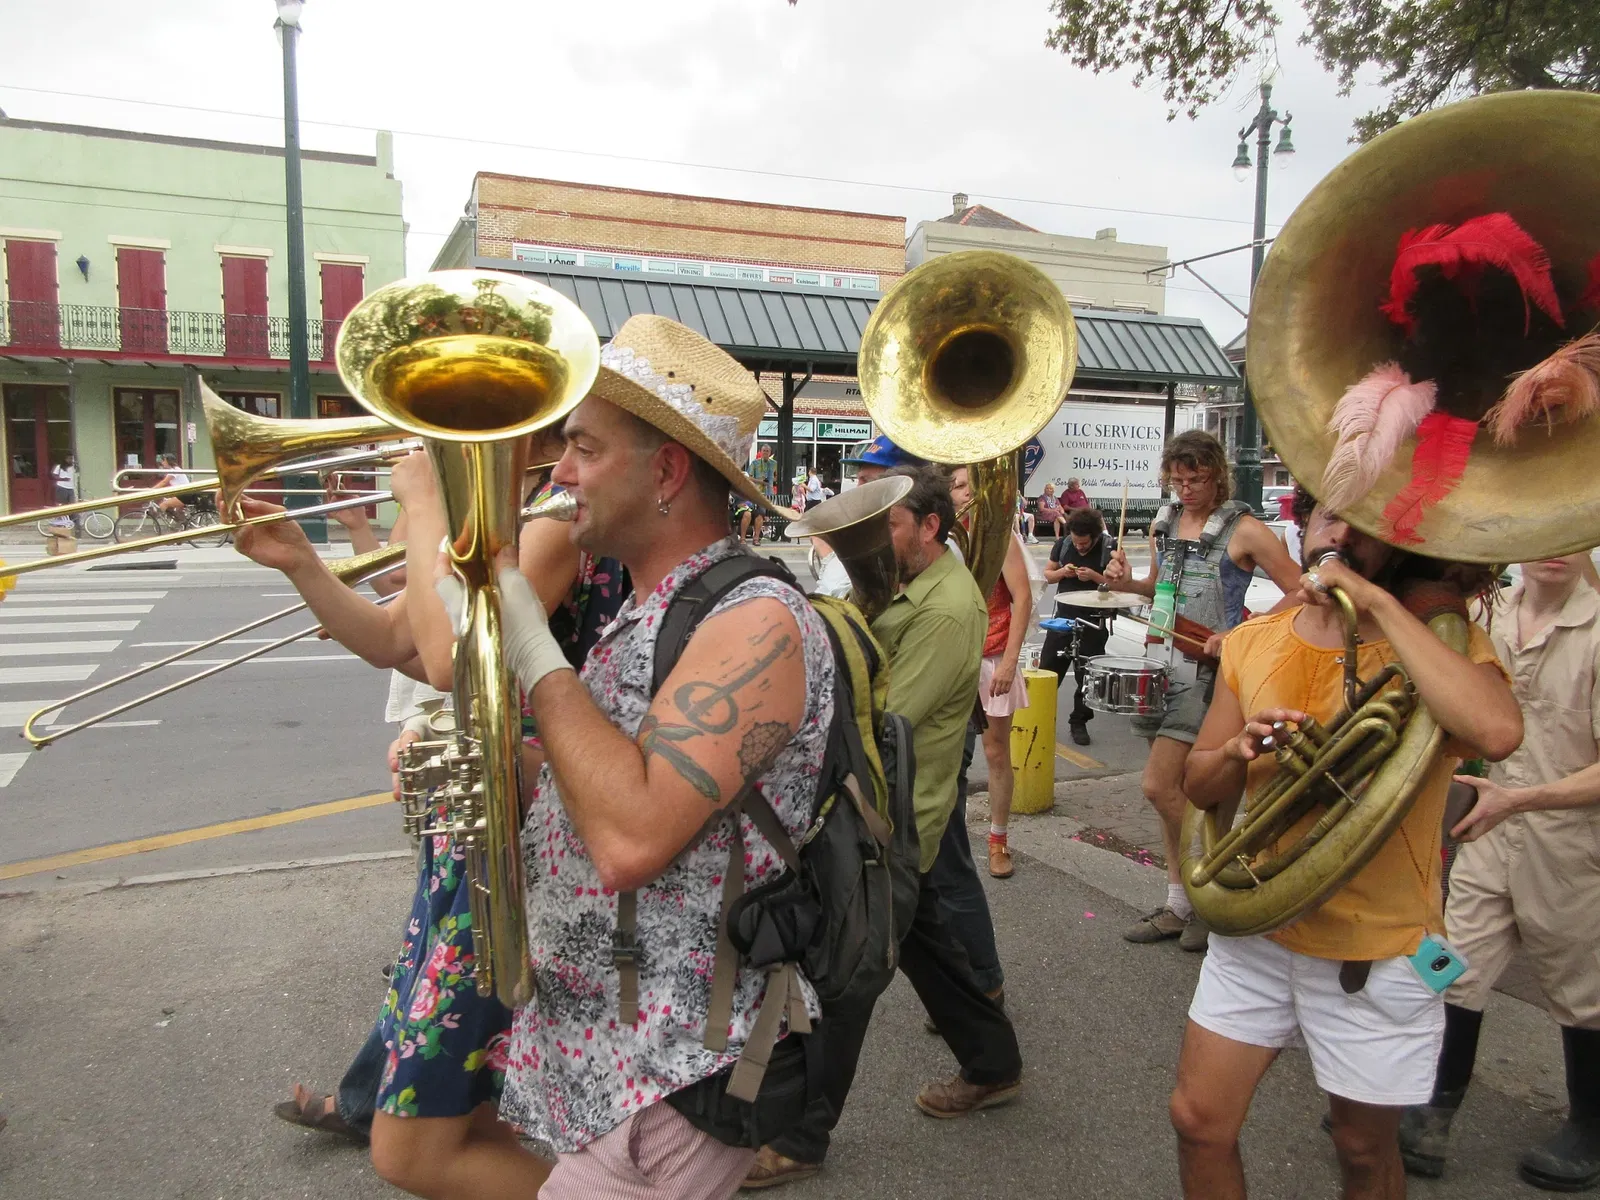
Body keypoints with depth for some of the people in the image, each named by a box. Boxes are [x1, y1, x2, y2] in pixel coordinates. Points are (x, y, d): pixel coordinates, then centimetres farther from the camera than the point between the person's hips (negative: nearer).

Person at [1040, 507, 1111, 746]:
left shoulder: (1108, 550, -11)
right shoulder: (1062, 544, 1)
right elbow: (1048, 575, 11)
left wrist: (1095, 577, -23)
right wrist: (1061, 572, -11)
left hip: (1092, 623, -3)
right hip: (1063, 617, 3)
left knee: (1086, 676, 4)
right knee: (1047, 669, 6)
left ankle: (1079, 722, 17)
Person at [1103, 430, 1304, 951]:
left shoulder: (1243, 530, -10)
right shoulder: (1163, 523, 9)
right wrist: (1126, 583, 2)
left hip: (1211, 669, -7)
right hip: (1168, 664, 7)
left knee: (1159, 787, -11)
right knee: (1176, 791, 12)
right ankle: (1180, 905, 24)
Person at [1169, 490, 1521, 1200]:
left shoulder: (1435, 637, -12)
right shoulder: (1252, 643, 0)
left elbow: (1497, 732, -35)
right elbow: (1199, 787, 5)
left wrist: (1379, 602, -30)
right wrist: (1241, 749, -18)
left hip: (1376, 950, -3)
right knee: (1199, 1122, 9)